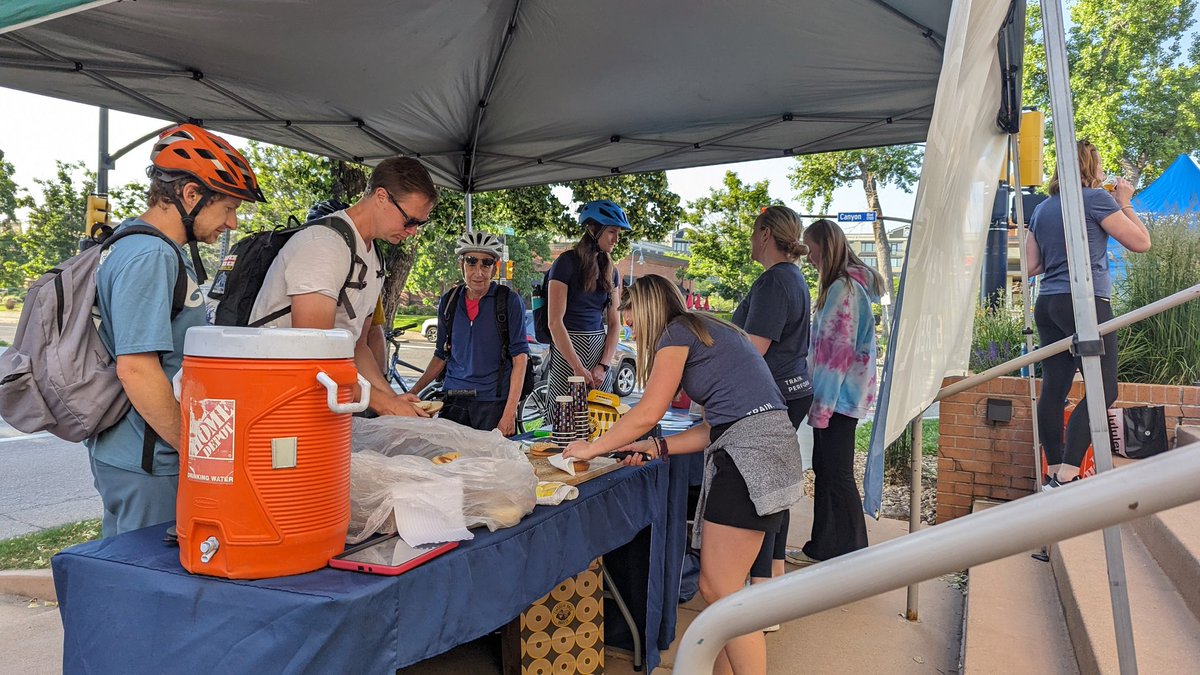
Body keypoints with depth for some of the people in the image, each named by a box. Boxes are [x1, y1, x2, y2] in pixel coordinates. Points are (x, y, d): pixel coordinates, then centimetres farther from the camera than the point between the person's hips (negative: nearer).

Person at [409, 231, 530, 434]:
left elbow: (520, 358, -7)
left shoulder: (509, 301, -3)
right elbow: (441, 356, 17)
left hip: (494, 402, -3)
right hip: (454, 401, 3)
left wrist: (509, 414, -15)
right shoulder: (448, 301, 10)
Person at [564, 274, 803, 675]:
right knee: (717, 586, 11)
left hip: (750, 452, -10)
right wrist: (657, 448, 17)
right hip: (760, 449, 10)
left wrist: (592, 448, 6)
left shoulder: (677, 331, -1)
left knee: (719, 590, -6)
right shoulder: (708, 333, 26)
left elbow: (648, 413, -6)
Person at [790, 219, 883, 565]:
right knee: (824, 469, 14)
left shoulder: (844, 288, -16)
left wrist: (823, 404, -19)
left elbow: (839, 350, -20)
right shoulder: (841, 285, 16)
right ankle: (823, 547, 25)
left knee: (837, 474, -2)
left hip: (838, 396, -10)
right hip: (837, 396, 10)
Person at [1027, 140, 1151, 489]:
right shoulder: (1096, 198, -3)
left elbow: (1032, 266, 16)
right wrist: (1125, 204, 12)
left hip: (1047, 304, 8)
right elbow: (1141, 242, 1)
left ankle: (1053, 472, 9)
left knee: (1054, 388, 6)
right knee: (1103, 390, -6)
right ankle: (1067, 475, -13)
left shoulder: (1041, 209, 16)